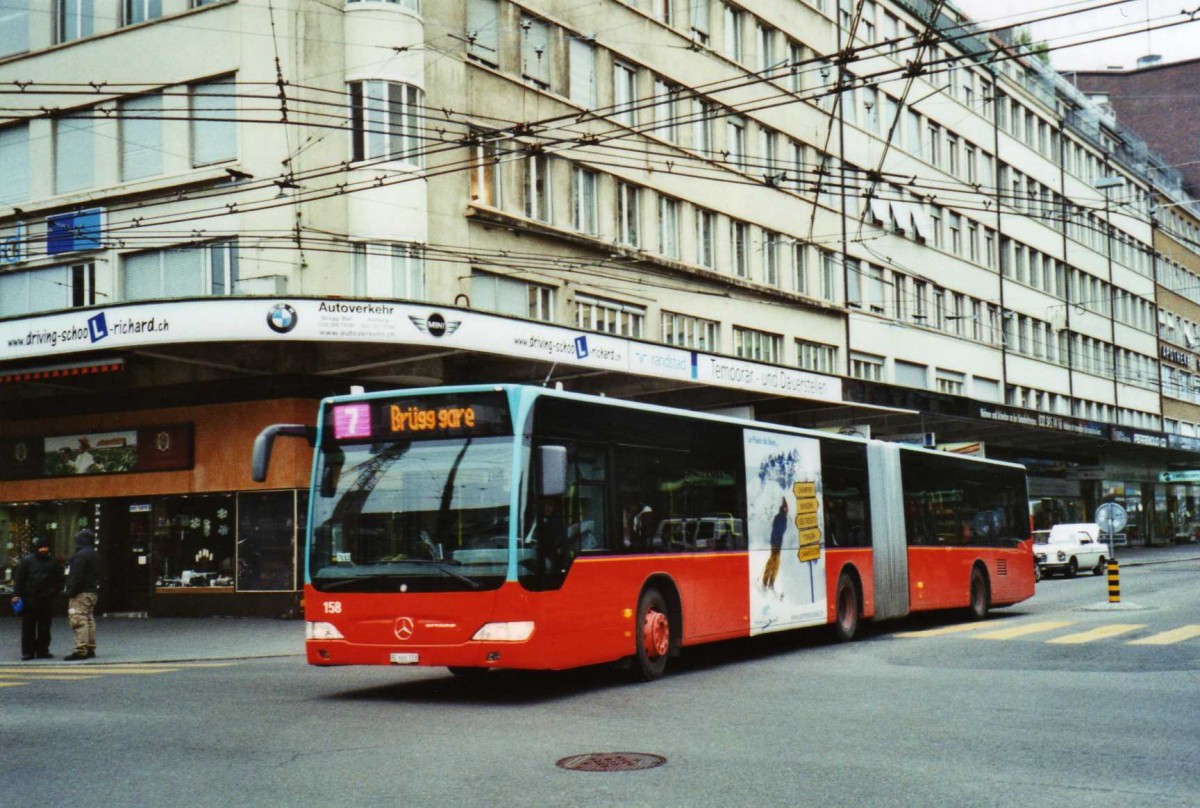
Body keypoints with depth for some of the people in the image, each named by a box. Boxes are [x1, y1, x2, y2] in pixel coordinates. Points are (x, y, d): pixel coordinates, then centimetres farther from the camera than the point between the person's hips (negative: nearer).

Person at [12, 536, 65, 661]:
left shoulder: (53, 562, 9)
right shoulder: (26, 561, 2)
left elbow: (58, 581, 13)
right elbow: (18, 579, 1)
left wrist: (53, 592, 0)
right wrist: (16, 595, -7)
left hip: (46, 600, 2)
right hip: (29, 598, -2)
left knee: (44, 627, 6)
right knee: (28, 627, 0)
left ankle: (42, 650, 13)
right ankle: (27, 652, 5)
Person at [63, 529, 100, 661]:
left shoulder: (81, 555, -14)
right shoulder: (95, 555, 17)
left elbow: (77, 576, -19)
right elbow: (98, 575, 20)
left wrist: (71, 591, -15)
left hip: (81, 593, -10)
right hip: (93, 591, 10)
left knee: (79, 620, -12)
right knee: (89, 619, 14)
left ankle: (80, 650, -17)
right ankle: (90, 649, 17)